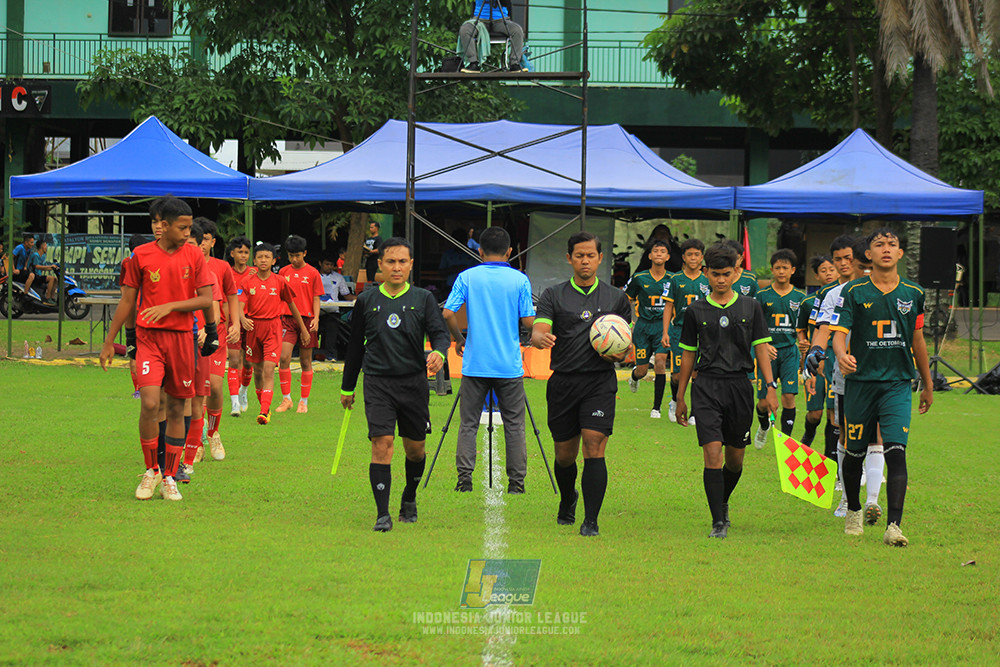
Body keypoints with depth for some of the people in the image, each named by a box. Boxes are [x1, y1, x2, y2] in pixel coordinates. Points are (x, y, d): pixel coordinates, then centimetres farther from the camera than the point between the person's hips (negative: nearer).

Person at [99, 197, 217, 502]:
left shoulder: (194, 256, 3)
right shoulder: (141, 256, -1)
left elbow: (206, 299, 0)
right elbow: (127, 300, 6)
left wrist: (170, 306, -14)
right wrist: (109, 342, 7)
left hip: (182, 337, 2)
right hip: (148, 337, -2)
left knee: (177, 409, 5)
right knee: (150, 403, -17)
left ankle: (169, 477, 16)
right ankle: (151, 471, 1)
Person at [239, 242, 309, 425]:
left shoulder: (280, 282, -1)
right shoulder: (248, 281, -1)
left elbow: (292, 305, 10)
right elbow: (240, 304, -9)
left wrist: (303, 329, 16)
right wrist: (242, 318, -32)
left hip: (273, 328, -2)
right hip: (253, 327, 2)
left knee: (269, 370, -14)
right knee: (258, 370, 12)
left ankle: (264, 413, -22)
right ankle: (264, 406, 30)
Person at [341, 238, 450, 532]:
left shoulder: (423, 299, 4)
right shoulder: (367, 301, 6)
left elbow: (440, 333, -4)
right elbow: (355, 346, 14)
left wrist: (439, 353, -28)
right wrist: (347, 388, 17)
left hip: (414, 383, 1)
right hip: (378, 383, -1)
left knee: (415, 448, 10)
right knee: (382, 444, -13)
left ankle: (409, 499, 36)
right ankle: (382, 514, -11)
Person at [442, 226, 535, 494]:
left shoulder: (467, 277, -1)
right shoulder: (519, 279, -3)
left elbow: (448, 313, -8)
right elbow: (529, 322, -5)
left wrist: (459, 339, 9)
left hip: (474, 364, 1)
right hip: (510, 366, -1)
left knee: (468, 424, 8)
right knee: (514, 426, 7)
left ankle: (464, 478, 1)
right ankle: (516, 481, 6)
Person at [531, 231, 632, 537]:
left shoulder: (616, 298, 10)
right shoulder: (554, 295, 6)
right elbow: (539, 330, -9)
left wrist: (620, 354, -9)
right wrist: (540, 338, -33)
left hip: (600, 382, -1)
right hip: (563, 382, 1)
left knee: (594, 448, -14)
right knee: (564, 455, 9)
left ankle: (591, 521, -12)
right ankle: (567, 501, 39)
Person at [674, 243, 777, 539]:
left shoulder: (750, 308, 6)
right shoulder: (696, 311, 5)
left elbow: (760, 349, 7)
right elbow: (688, 354, 11)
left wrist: (770, 387, -2)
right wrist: (680, 398, 13)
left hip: (739, 385, 1)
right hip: (707, 385, -1)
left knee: (735, 458, 8)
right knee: (713, 454, -13)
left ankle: (723, 503, 36)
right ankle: (718, 522, -11)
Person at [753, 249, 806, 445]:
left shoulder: (800, 297, 6)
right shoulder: (763, 296, 1)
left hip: (790, 351, 1)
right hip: (768, 352, -1)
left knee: (789, 396, -12)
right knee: (764, 401, 1)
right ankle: (763, 426, 33)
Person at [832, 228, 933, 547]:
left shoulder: (913, 294, 6)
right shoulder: (854, 292, -2)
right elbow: (840, 332, -10)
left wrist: (928, 385, 22)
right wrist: (842, 355, -33)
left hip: (898, 383, 0)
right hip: (860, 381, 0)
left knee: (896, 452, -14)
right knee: (855, 453, 9)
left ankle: (894, 526, -18)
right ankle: (853, 511, 34)